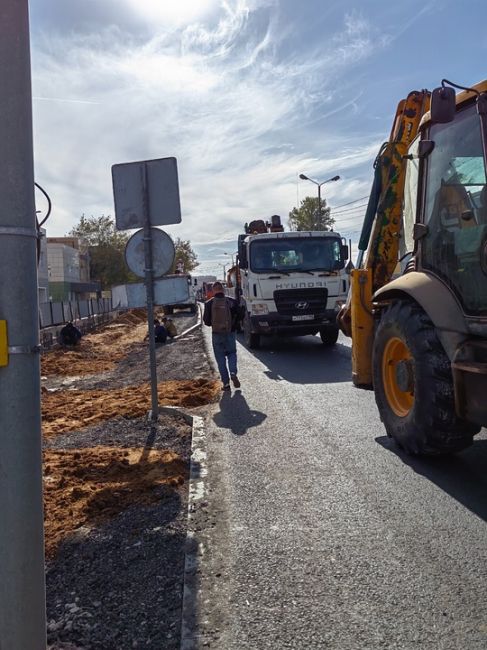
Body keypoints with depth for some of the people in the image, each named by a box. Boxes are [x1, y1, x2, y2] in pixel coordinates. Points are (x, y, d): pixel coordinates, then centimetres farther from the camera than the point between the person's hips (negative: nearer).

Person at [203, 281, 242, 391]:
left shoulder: (209, 303, -7)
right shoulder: (232, 302, -5)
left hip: (216, 334, 0)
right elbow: (239, 316, -2)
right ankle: (233, 373, -8)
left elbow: (206, 321, -3)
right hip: (230, 333, 1)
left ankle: (226, 383, 5)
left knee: (220, 357, 8)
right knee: (232, 353, 17)